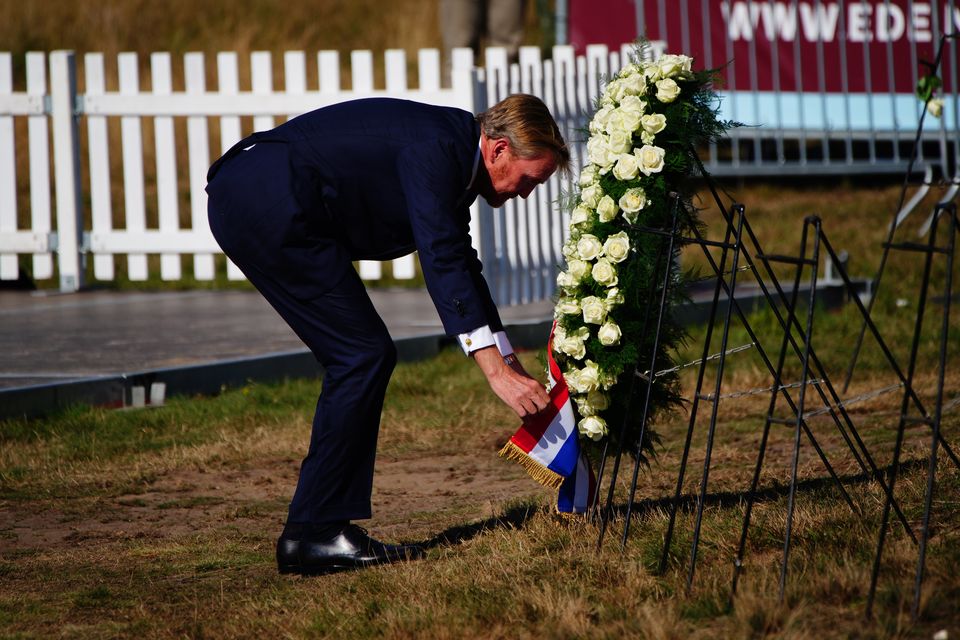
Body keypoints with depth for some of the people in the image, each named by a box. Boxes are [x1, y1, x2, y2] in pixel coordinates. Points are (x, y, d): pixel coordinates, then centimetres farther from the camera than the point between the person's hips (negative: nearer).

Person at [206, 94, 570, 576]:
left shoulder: (452, 154, 16)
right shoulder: (434, 148, -15)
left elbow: (459, 264, 25)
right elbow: (442, 263, -22)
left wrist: (514, 369, 25)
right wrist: (496, 370, -24)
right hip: (270, 205, -11)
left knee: (359, 360, 10)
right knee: (363, 356, -8)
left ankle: (313, 534, 10)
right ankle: (313, 532, -6)